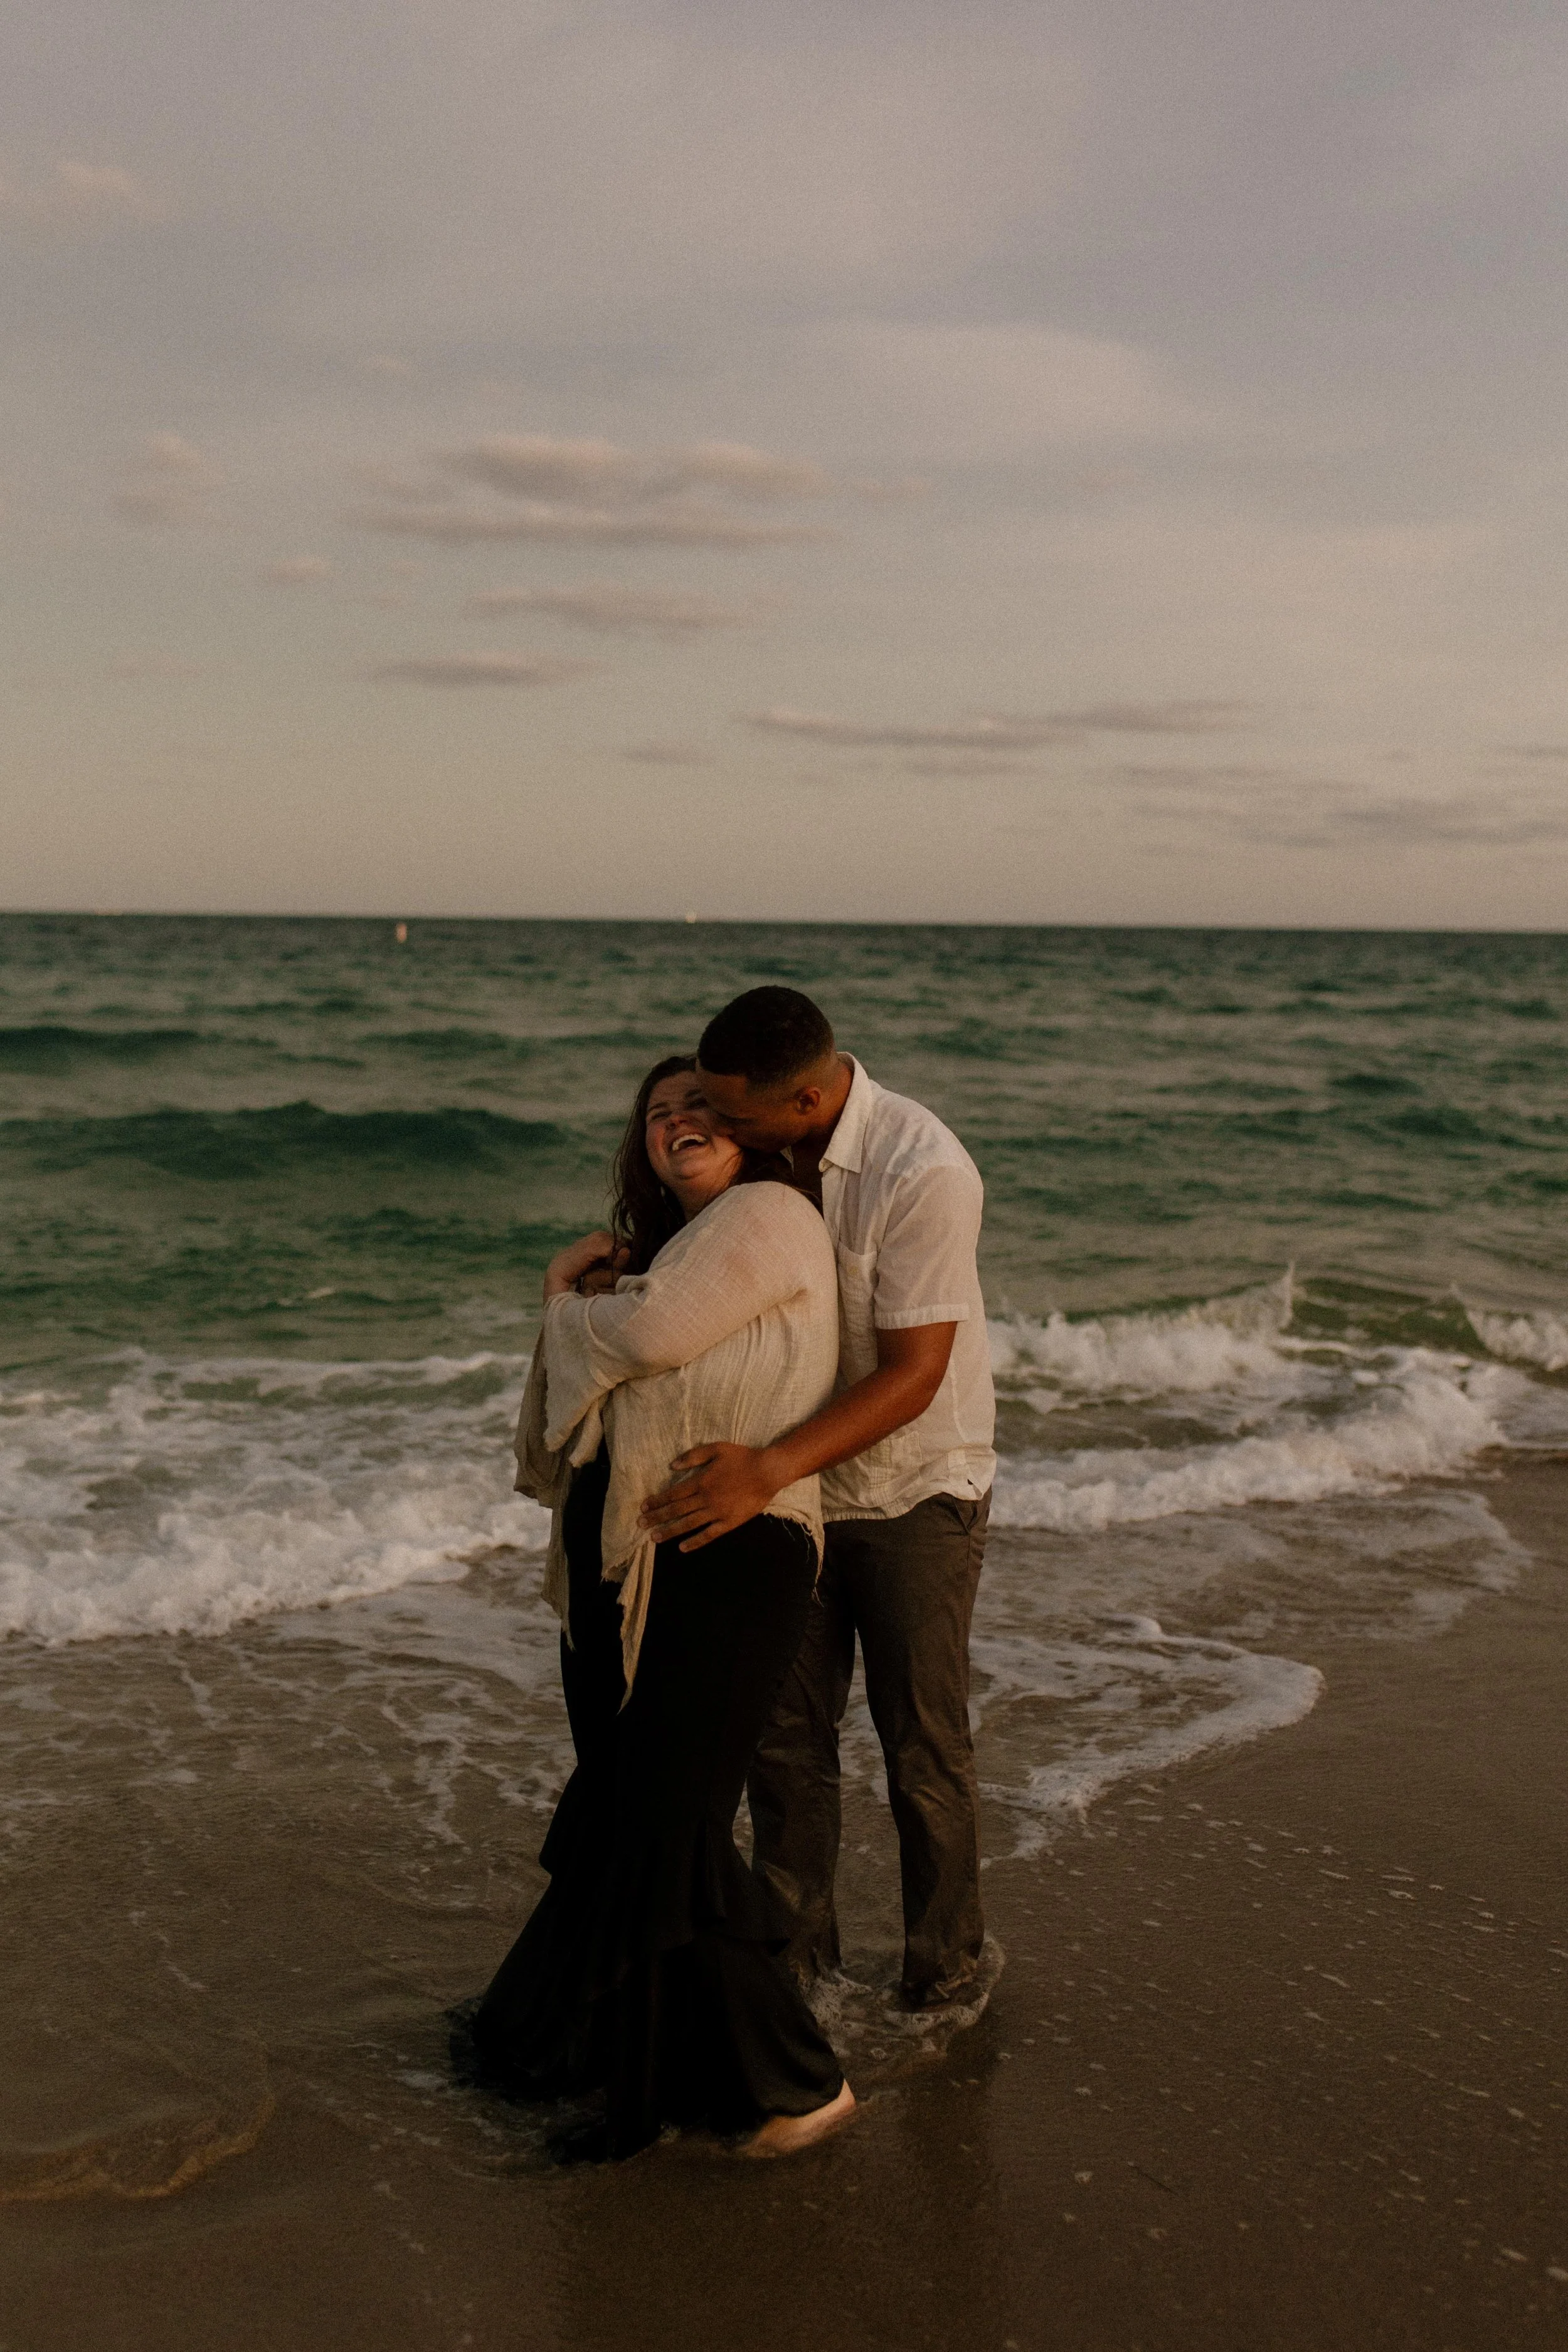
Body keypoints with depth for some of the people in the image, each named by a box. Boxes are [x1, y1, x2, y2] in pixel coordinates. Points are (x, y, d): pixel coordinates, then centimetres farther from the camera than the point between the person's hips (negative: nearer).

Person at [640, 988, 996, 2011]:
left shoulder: (925, 1174, -27)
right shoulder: (761, 1149, -7)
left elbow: (913, 1373, -28)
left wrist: (769, 1468, -36)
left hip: (915, 1489, -5)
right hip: (792, 1484, 5)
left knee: (924, 1745, 7)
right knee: (783, 1731, 9)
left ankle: (945, 1968, 25)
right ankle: (794, 1952, 26)